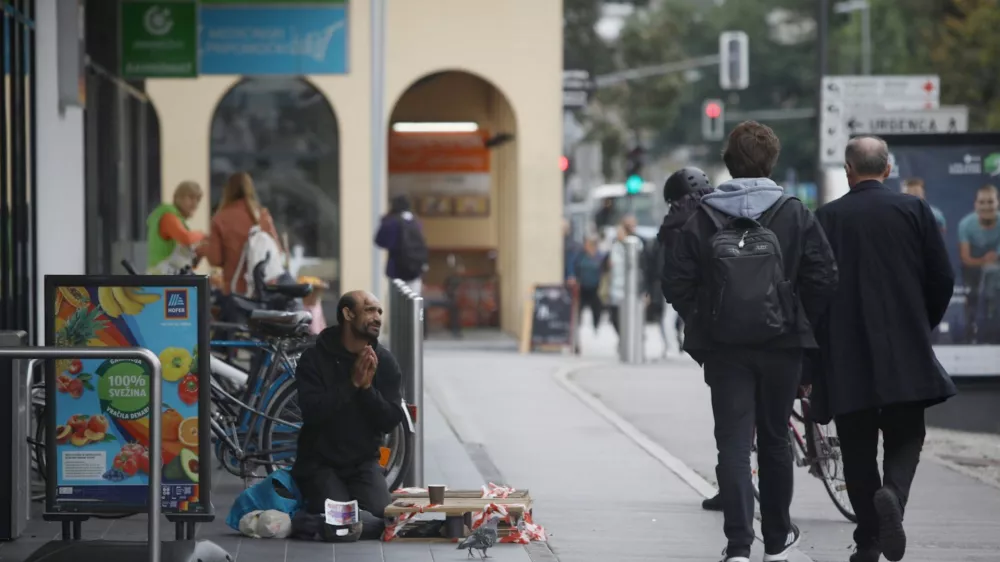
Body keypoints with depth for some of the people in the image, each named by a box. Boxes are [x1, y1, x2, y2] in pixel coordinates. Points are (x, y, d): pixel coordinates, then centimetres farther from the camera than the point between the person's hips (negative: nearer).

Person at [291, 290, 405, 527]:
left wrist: (367, 387, -20)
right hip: (321, 463, -3)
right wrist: (352, 383, -24)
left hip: (363, 463, 3)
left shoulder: (385, 362, 1)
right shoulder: (314, 358, -8)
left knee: (381, 514, -21)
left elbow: (391, 421, -5)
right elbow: (312, 411, -20)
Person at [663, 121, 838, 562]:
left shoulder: (702, 219, -2)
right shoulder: (795, 215, -3)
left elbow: (677, 284, -3)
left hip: (724, 348, 0)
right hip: (782, 344, 0)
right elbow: (824, 278, -6)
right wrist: (799, 320, 9)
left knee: (733, 443, -1)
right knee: (775, 439, 15)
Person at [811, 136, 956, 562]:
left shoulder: (826, 218, -1)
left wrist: (811, 357, 9)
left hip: (844, 355, 0)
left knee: (858, 448, 9)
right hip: (905, 352, 0)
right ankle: (893, 494, -21)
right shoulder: (914, 210, 0)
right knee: (905, 438, 9)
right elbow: (942, 279, 0)